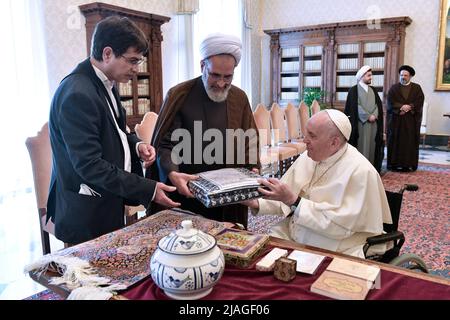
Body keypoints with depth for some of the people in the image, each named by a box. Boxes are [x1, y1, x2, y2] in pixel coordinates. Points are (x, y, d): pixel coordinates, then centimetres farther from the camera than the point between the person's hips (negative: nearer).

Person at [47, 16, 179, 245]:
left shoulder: (105, 83, 5)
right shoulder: (77, 95, -24)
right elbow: (89, 165, -25)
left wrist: (135, 146, -3)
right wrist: (148, 190, -23)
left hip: (108, 203, 9)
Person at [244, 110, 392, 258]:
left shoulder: (360, 171, -19)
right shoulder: (308, 157, 3)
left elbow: (340, 225, -25)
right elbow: (285, 197, 8)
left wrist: (294, 201, -27)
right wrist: (258, 204, -9)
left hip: (332, 253, -6)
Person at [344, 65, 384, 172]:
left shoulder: (373, 90, 16)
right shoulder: (354, 90, -1)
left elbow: (378, 104, 9)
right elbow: (355, 106, -9)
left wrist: (374, 115, -9)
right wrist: (368, 116, -13)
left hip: (373, 123, 5)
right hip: (360, 123, -5)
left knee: (371, 145, 3)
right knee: (361, 145, -5)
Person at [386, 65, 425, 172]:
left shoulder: (417, 88, 10)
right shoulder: (394, 88, 10)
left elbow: (420, 102, -2)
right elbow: (390, 102, -3)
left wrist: (409, 107, -16)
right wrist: (402, 107, -16)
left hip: (411, 120, 0)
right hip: (396, 119, 0)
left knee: (410, 141, -2)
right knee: (395, 141, -1)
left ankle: (408, 164, 1)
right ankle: (394, 163, 2)